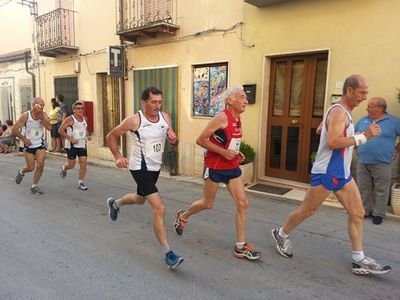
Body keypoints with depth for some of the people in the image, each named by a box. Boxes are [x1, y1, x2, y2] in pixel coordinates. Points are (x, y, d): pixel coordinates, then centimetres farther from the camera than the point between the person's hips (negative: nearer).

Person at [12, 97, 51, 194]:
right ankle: (21, 172, 39)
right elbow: (14, 129, -8)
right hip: (29, 144, -2)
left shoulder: (44, 115, -7)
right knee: (30, 167, 2)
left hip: (40, 144, 2)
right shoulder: (26, 115, -13)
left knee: (40, 166, -6)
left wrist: (41, 117, -28)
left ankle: (34, 186, 11)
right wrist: (24, 139, -11)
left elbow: (49, 127, -23)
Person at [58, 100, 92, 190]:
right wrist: (70, 138, -19)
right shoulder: (70, 119, -11)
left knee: (84, 163, -3)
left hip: (82, 144, 5)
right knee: (71, 165, 4)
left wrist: (88, 135, 6)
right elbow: (60, 130, -13)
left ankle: (81, 182, 9)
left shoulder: (85, 119, 8)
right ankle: (63, 167, 40)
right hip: (72, 145, -5)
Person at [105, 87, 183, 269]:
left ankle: (114, 203, 61)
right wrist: (118, 157, -14)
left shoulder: (165, 117, -2)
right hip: (140, 169, -7)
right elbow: (111, 137, -4)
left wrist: (173, 139, -17)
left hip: (156, 167, 7)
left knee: (140, 199, 29)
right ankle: (168, 254, -7)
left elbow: (173, 143, 6)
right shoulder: (134, 121, -17)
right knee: (159, 208, -17)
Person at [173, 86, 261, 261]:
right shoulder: (222, 117, -18)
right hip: (214, 167, -7)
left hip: (232, 168, 7)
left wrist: (236, 152, 5)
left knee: (243, 204, 0)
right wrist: (224, 152, -22)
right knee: (207, 204, 10)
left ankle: (240, 247, 11)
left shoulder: (237, 119, 7)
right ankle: (182, 216, 40)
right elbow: (200, 140, -19)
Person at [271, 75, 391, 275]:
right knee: (307, 211, 5)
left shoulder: (345, 113, 14)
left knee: (357, 213, 7)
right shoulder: (338, 112, -17)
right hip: (326, 173, -9)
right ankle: (281, 235, 26)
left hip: (342, 173, 10)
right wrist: (364, 137, -25)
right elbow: (332, 142, -29)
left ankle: (359, 260, 15)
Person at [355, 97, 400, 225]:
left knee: (381, 190, 4)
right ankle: (364, 210, 23)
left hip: (382, 163, -4)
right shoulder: (363, 120, 9)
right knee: (363, 189, 10)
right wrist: (357, 147, 14)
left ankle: (378, 213, 16)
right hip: (362, 162, 4)